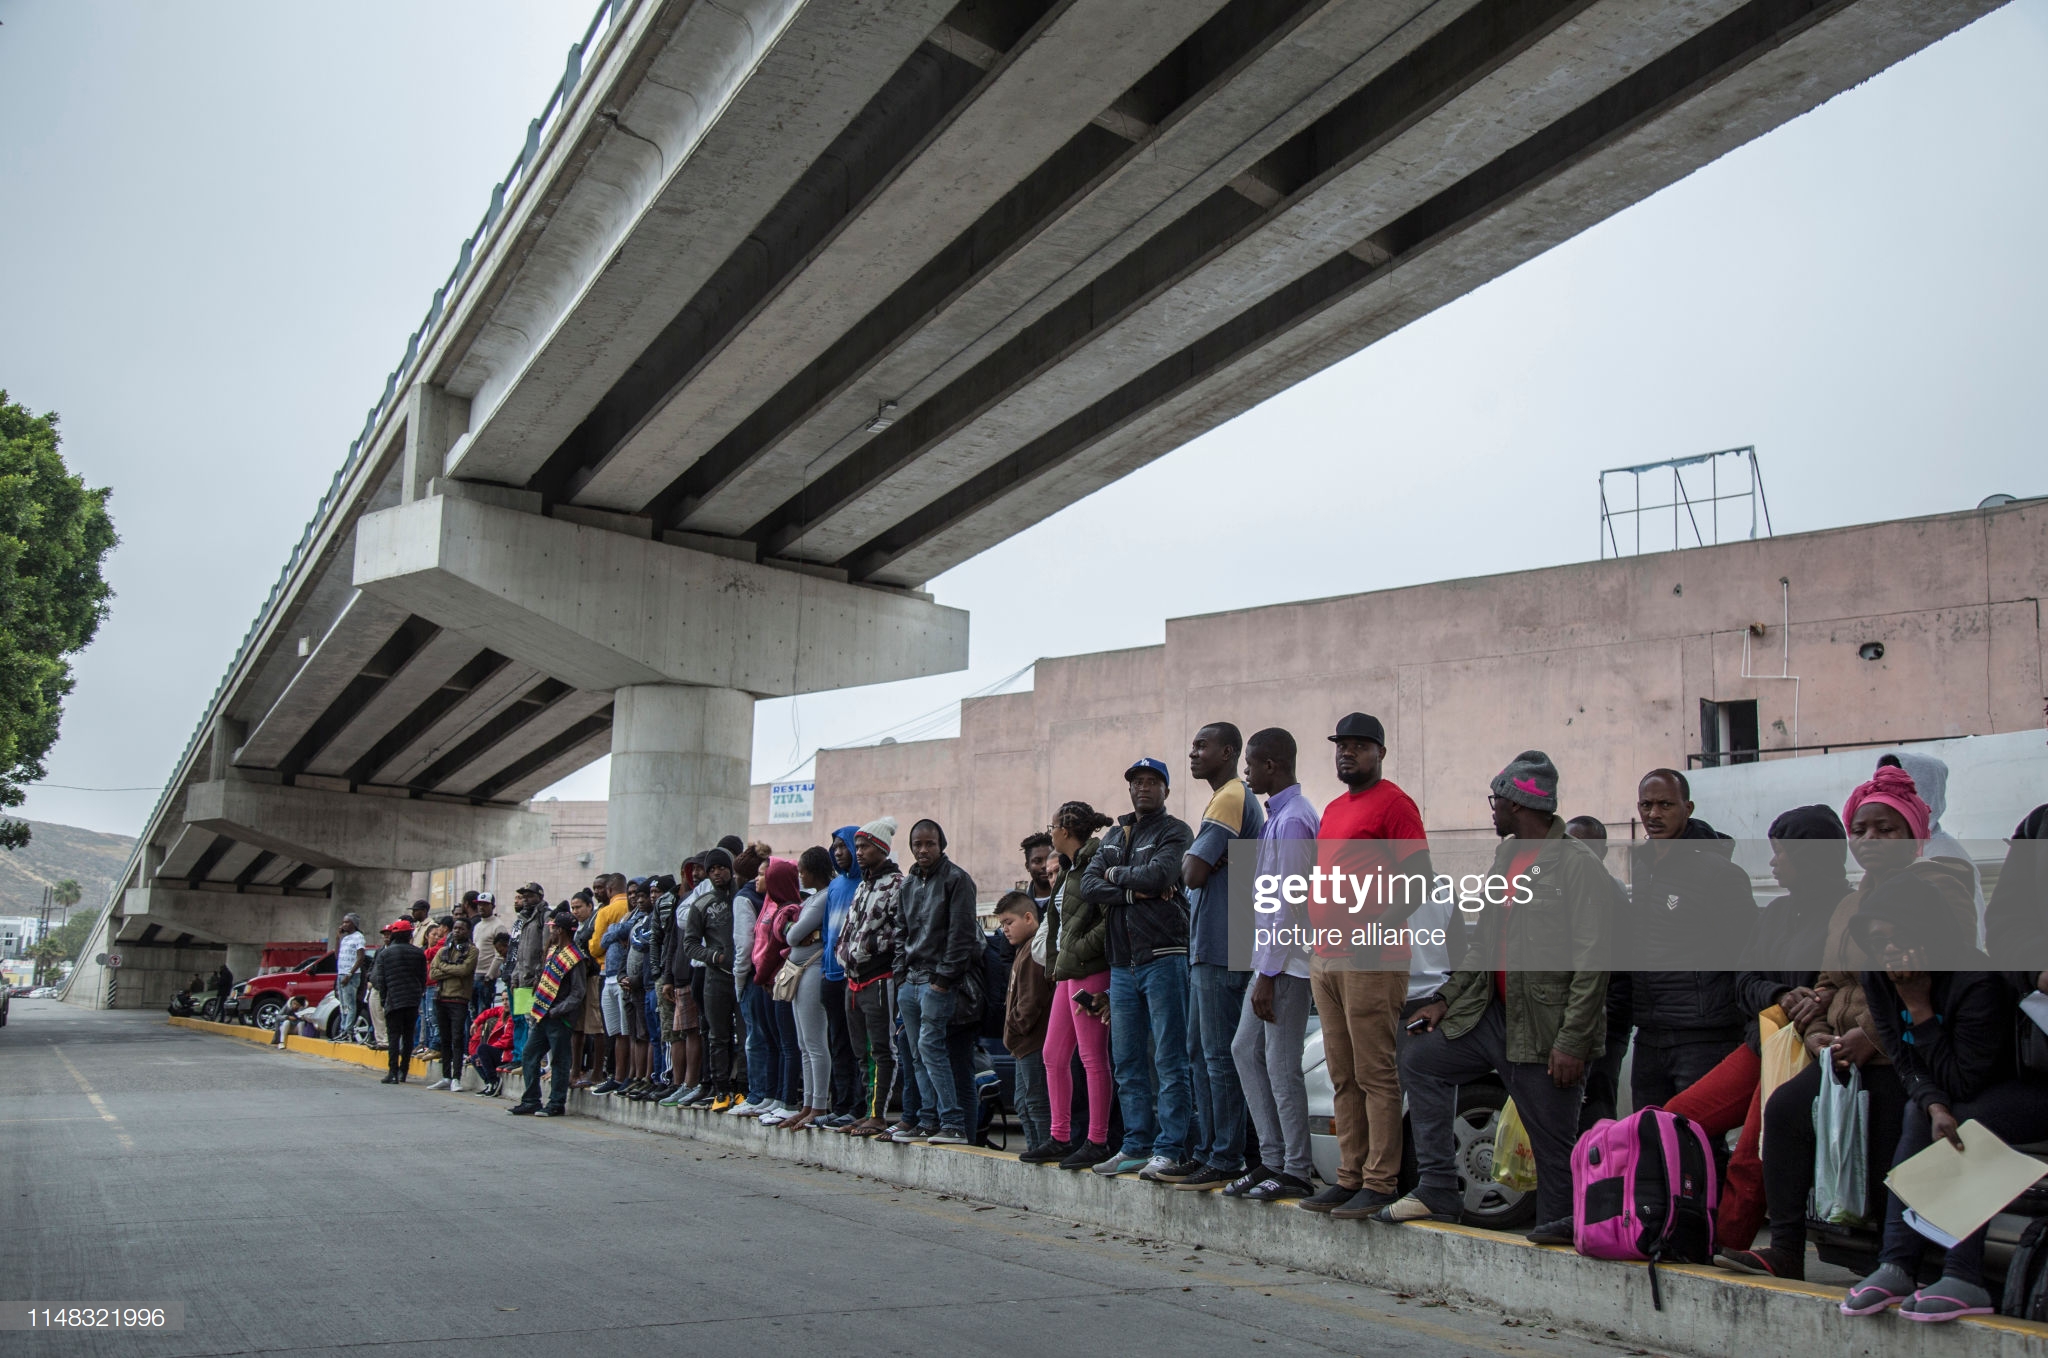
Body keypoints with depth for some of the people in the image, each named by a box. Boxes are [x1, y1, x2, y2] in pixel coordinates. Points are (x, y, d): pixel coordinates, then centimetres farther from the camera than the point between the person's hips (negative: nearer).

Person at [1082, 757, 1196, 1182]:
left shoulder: (1174, 831, 0)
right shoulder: (1114, 835, 19)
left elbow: (1158, 874, -18)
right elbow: (1089, 884, 5)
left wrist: (1117, 874, -1)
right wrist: (1134, 891, -9)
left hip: (1163, 958, -7)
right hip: (1122, 963, 7)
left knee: (1169, 1061, -6)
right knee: (1127, 1062, 10)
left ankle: (1170, 1150, -4)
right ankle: (1136, 1146, 17)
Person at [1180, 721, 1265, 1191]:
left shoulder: (1229, 798, -13)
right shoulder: (1242, 799, 20)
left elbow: (1193, 873, -19)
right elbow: (1192, 870, 22)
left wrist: (1192, 862, 0)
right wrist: (1197, 861, 2)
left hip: (1219, 948, -11)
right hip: (1209, 946, 11)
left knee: (1220, 1056, -6)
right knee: (1200, 1052, 15)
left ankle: (1226, 1161, -2)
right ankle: (1207, 1151, 21)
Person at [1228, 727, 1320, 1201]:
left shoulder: (1293, 819, -17)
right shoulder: (1278, 815, 14)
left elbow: (1288, 902, -20)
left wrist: (1268, 975, -19)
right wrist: (1263, 970, 17)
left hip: (1286, 960, -10)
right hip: (1270, 958, 10)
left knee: (1281, 1065, -3)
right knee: (1246, 1050, 14)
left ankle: (1296, 1171, 7)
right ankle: (1273, 1159, 21)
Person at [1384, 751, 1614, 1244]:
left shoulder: (1578, 866, -15)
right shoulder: (1506, 857, 13)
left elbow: (1591, 963, -18)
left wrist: (1572, 1042, -20)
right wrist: (1448, 998, 15)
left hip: (1544, 1029, -9)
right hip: (1493, 1015, 9)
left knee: (1553, 1141, -1)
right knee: (1420, 1059, 11)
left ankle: (1557, 1224, 17)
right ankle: (1437, 1193, 14)